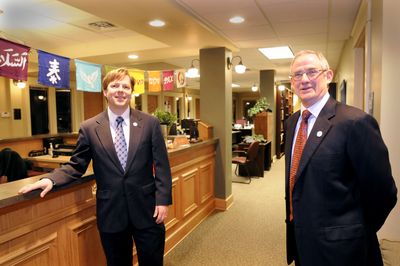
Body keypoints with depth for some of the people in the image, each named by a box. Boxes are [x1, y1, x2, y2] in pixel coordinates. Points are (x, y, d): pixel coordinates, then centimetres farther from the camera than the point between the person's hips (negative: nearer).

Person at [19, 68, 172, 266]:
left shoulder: (150, 123, -3)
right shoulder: (89, 128, -2)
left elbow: (161, 165, -3)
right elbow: (76, 166, 4)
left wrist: (163, 200, -8)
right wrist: (51, 179, -14)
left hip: (147, 210, 0)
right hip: (111, 213, 1)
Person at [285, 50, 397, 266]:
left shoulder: (355, 121, -20)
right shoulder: (291, 122, 3)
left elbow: (383, 191, -14)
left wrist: (357, 231, -2)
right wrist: (293, 219, 10)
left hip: (337, 248, -6)